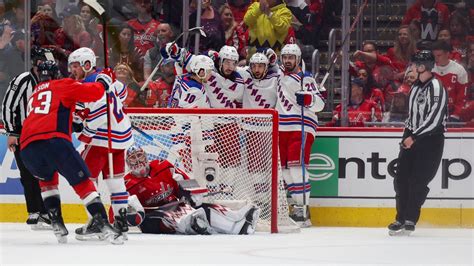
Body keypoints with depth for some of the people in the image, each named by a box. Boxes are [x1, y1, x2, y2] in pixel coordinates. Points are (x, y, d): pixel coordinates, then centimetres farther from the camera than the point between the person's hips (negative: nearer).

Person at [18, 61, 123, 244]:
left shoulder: (34, 96, 35)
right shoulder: (62, 85, 16)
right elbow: (92, 92, 5)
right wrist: (104, 80, 24)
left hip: (27, 149, 5)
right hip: (54, 140, -5)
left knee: (47, 179, 32)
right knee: (82, 182, 3)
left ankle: (56, 222, 17)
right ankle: (102, 224, -11)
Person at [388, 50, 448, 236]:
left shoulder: (436, 88, -17)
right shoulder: (417, 85, 12)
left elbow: (434, 119, -22)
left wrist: (414, 137, -19)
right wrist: (407, 134, 16)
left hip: (431, 139, -9)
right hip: (412, 138, 9)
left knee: (418, 182, -8)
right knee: (401, 179, 5)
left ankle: (410, 221, -3)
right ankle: (401, 219, 12)